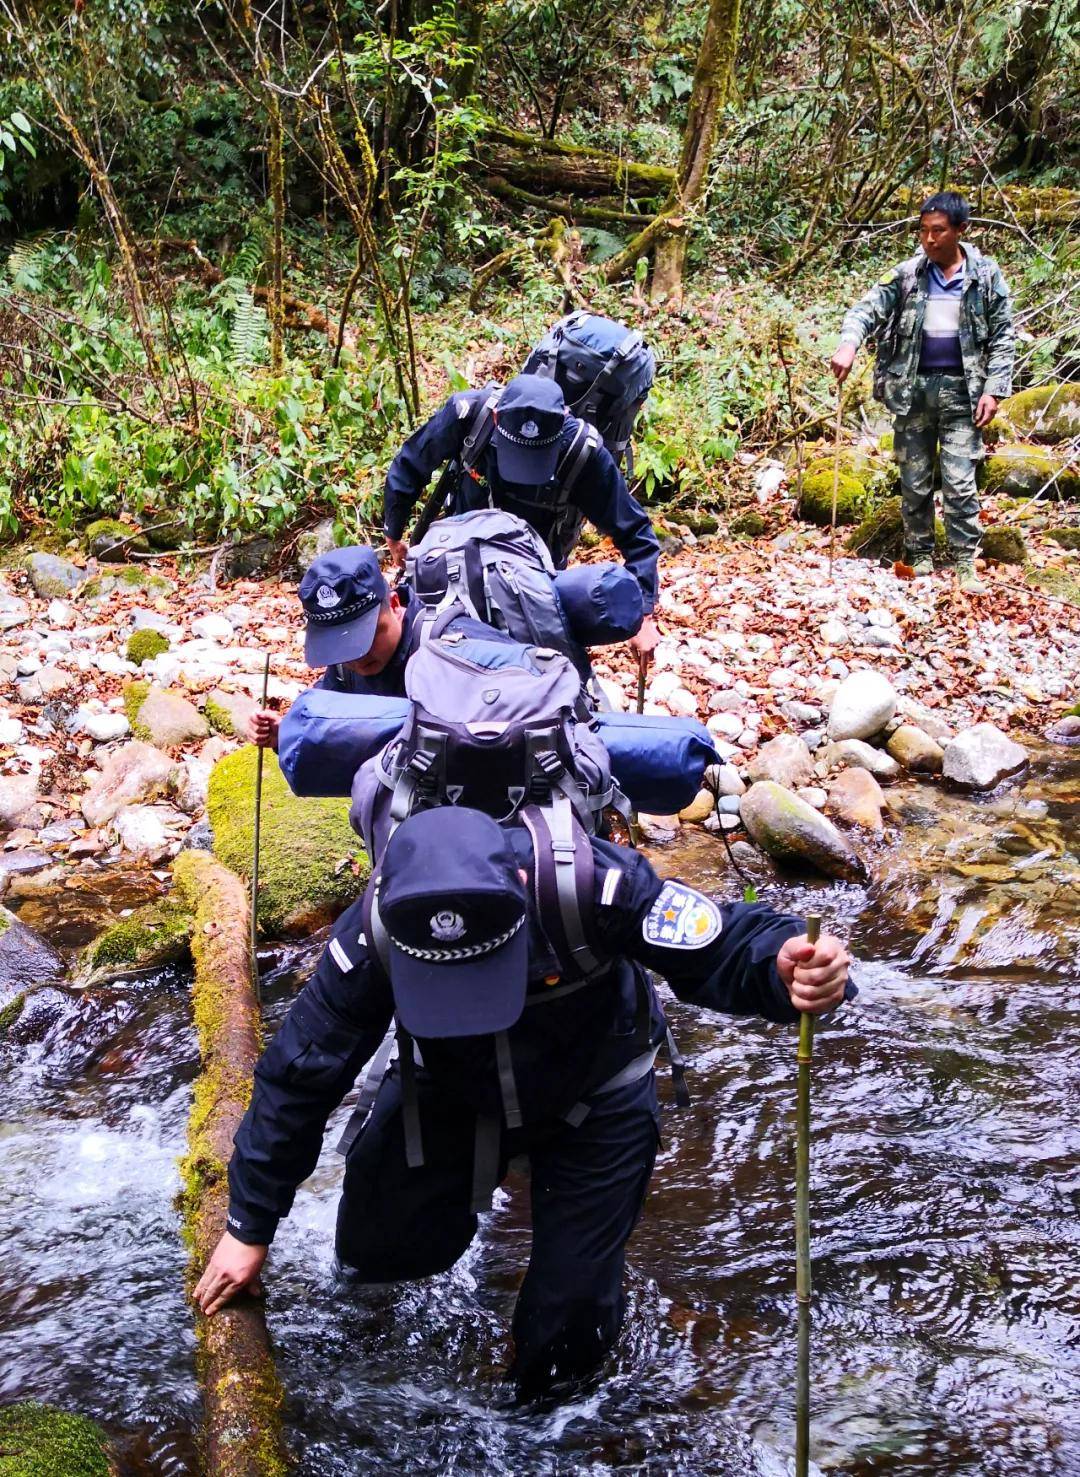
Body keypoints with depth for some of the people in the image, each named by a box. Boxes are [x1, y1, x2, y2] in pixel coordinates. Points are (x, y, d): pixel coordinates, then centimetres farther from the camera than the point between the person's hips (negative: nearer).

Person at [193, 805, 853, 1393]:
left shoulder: (594, 883, -40)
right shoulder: (373, 936, -33)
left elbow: (723, 944, -31)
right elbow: (298, 1078, -20)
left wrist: (785, 966, -57)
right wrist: (248, 1227, -10)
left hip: (596, 1096, -1)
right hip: (451, 1092, 2)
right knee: (376, 1251, 4)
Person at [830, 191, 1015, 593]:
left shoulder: (986, 275, 0)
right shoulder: (906, 274, 1)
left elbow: (1003, 337, 2)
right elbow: (868, 309, -5)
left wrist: (993, 390, -7)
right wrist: (848, 345, -26)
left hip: (960, 390, -2)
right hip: (912, 389, 2)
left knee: (960, 484, -4)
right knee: (914, 483, 8)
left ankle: (965, 564, 4)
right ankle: (920, 559, 19)